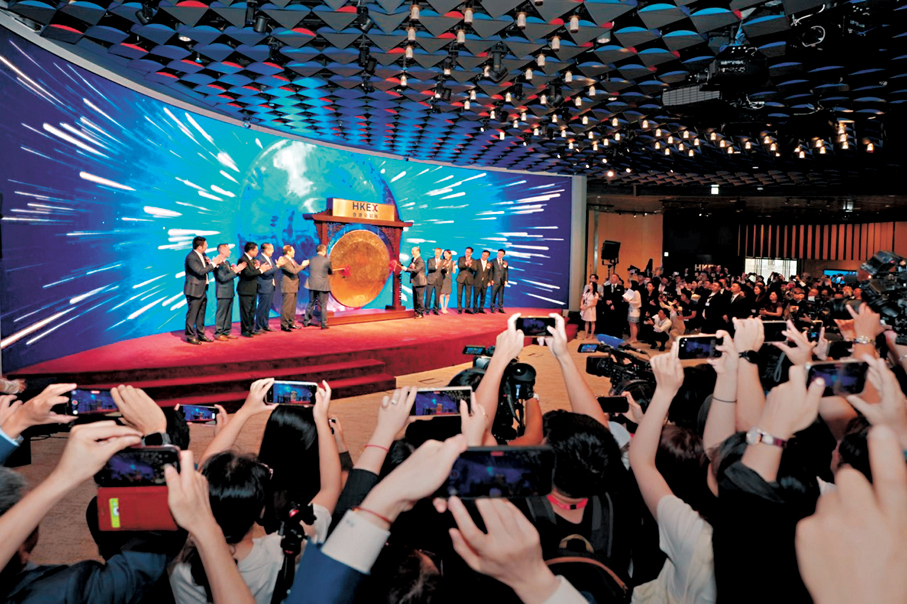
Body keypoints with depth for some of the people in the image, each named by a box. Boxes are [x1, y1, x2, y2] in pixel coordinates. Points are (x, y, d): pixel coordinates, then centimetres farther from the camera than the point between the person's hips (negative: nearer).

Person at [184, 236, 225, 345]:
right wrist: (214, 263, -22)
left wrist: (210, 262, -6)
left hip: (203, 290, 9)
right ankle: (190, 336, 8)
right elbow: (201, 271, -26)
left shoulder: (203, 255, 10)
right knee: (192, 314, -1)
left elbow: (207, 269, 15)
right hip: (194, 290, -9)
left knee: (201, 314, 15)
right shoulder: (191, 257, -18)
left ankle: (200, 334, 24)